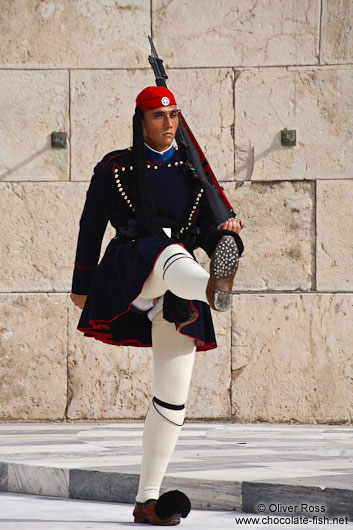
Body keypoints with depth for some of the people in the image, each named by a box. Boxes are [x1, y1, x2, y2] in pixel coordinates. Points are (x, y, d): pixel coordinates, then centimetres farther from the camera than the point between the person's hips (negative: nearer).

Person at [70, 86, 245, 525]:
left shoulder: (192, 171, 18)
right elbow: (91, 226, 12)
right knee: (171, 252, -41)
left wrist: (225, 234, -9)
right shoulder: (115, 168, 8)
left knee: (172, 396, -1)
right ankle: (213, 287, -79)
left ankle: (147, 501, 7)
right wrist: (81, 286, 14)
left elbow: (205, 232, 14)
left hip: (176, 295, 4)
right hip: (129, 271, -4)